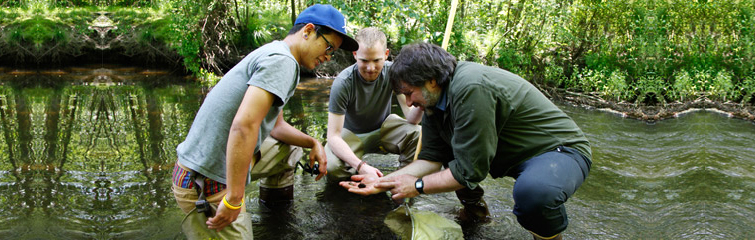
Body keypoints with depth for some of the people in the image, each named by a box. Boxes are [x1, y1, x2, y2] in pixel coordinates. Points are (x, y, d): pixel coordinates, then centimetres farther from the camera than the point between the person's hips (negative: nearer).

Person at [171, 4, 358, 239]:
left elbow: (276, 126, 23)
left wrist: (314, 143, 11)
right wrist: (234, 200, -28)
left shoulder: (271, 54, 14)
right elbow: (244, 125, -31)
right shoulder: (281, 61, -19)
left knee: (290, 148, 24)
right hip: (208, 185, -10)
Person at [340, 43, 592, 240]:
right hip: (510, 152, 9)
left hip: (559, 149, -9)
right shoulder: (434, 100, -1)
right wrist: (383, 182, -7)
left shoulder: (471, 88, -30)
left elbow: (469, 170, -26)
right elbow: (431, 159, 1)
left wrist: (418, 185, -15)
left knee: (533, 190, -41)